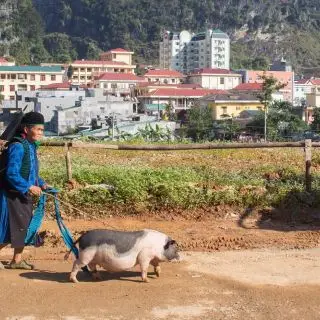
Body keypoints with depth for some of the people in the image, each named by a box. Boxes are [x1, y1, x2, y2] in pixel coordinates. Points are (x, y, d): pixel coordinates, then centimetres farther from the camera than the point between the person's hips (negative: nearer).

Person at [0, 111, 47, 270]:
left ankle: (17, 260, 26)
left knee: (24, 226, 14)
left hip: (24, 195, 9)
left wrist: (41, 184, 6)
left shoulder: (30, 146, 9)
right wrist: (29, 187, -25)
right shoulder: (18, 146, -20)